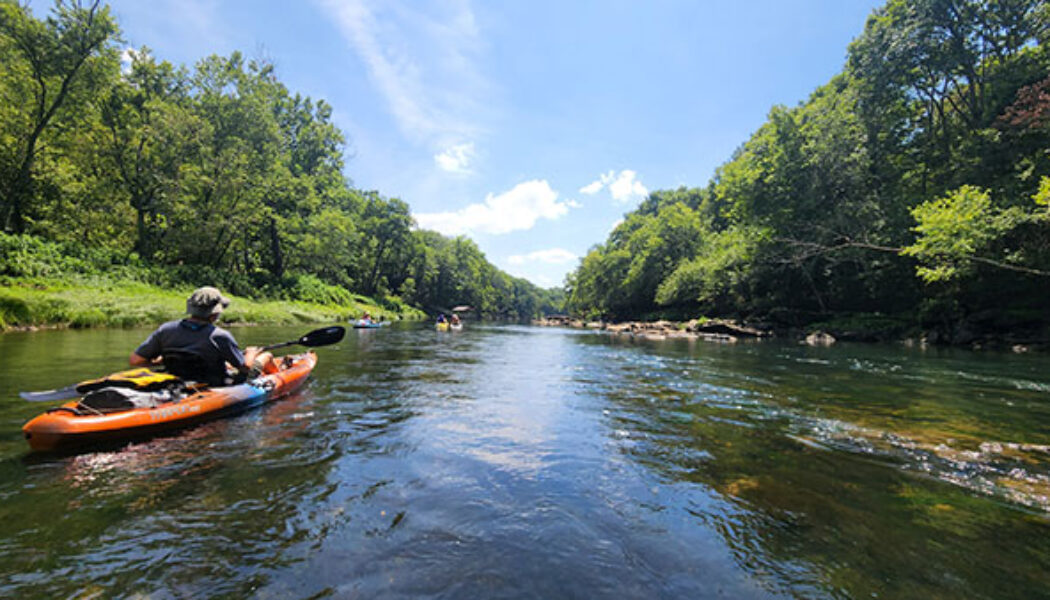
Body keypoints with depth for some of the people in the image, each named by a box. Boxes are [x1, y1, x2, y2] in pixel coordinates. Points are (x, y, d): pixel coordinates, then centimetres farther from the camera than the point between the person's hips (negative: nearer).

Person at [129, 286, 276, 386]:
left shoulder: (166, 329, -15)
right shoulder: (220, 336, -29)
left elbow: (134, 360, -9)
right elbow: (245, 367, -17)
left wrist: (161, 361, 8)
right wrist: (251, 353, 4)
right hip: (218, 389, -6)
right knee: (267, 356, 12)